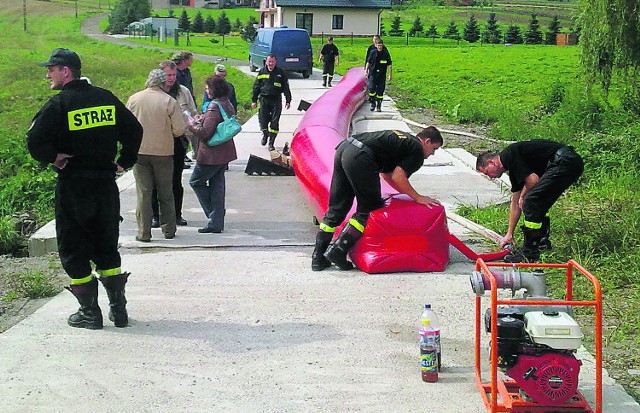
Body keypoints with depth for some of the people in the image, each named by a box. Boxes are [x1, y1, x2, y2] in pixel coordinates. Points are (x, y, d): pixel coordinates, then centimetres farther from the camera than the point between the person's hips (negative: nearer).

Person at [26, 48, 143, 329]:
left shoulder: (59, 104, -11)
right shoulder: (107, 99, 5)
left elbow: (35, 140, -20)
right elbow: (134, 130, 10)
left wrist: (54, 158, -4)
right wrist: (125, 161, 14)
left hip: (72, 187, -5)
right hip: (106, 185, 5)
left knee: (74, 251, 7)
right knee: (107, 248, 16)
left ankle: (89, 312, 8)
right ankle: (118, 308, 16)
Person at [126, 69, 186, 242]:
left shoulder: (134, 99, -2)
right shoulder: (169, 101, -10)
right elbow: (179, 130, -10)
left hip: (139, 151, 1)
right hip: (163, 152, -1)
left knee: (143, 192, 4)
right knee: (165, 193, 12)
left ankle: (144, 232, 3)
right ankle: (168, 229, 19)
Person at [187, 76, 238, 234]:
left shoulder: (214, 107, -20)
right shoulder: (228, 105, 10)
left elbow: (205, 132, -23)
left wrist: (192, 124, -7)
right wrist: (201, 120, 13)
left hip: (211, 154, -9)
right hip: (224, 153, 9)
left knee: (196, 182, 6)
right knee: (217, 185, 12)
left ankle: (214, 218, 8)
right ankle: (216, 223, 14)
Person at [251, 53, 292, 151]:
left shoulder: (280, 73, 3)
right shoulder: (262, 72, 4)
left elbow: (286, 87, 7)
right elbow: (256, 87, 9)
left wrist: (288, 101, 4)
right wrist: (254, 100, 6)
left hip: (276, 100, -1)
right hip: (264, 99, 1)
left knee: (275, 122, -3)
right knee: (263, 120, 0)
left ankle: (271, 143, 6)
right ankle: (265, 135, 32)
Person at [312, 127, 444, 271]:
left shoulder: (403, 139, 33)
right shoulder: (417, 150, 7)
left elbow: (386, 174, 36)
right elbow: (397, 176, -3)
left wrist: (408, 193, 37)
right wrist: (417, 198, 8)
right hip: (360, 158, -9)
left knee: (336, 208, 12)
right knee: (369, 209, 6)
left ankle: (318, 257, 11)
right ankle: (338, 251, -1)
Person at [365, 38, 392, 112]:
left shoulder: (386, 53, 0)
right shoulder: (372, 52, 1)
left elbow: (389, 65, 4)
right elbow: (368, 62, 10)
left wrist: (389, 75, 0)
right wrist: (366, 71, 3)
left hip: (382, 75, 0)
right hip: (373, 73, 0)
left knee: (380, 91, 3)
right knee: (371, 88, -15)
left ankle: (379, 106, 15)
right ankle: (373, 103, 1)